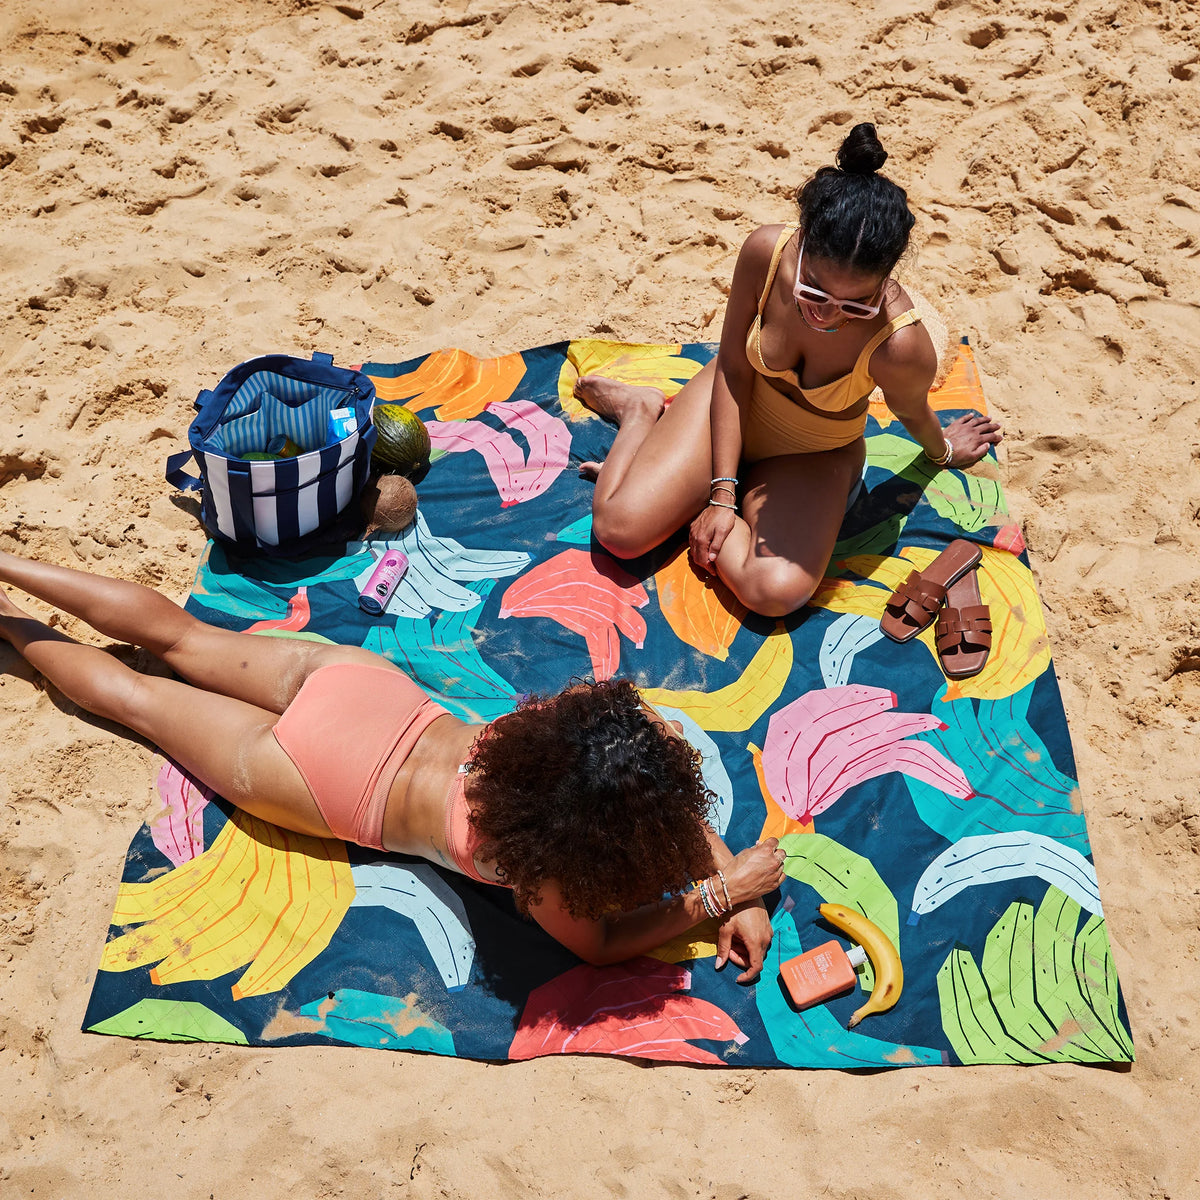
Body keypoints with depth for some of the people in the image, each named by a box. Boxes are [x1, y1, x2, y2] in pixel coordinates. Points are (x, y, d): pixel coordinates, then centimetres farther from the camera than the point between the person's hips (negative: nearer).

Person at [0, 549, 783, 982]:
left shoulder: (563, 722, -20)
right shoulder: (531, 860, -32)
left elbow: (675, 800, -5)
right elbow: (599, 943, -15)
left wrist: (741, 894, -12)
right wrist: (722, 893, -18)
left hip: (351, 676, 4)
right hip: (320, 782, -4)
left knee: (177, 634, 23)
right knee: (138, 697, 20)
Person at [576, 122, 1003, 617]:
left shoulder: (902, 344, -35)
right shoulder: (766, 251, -29)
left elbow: (911, 413, -10)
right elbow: (732, 367, -16)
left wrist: (942, 451, 13)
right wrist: (722, 490, -18)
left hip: (814, 457, -1)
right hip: (733, 406, 1)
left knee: (778, 591, -28)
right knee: (620, 529, -13)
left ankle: (694, 509, 1)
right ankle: (642, 412, 16)